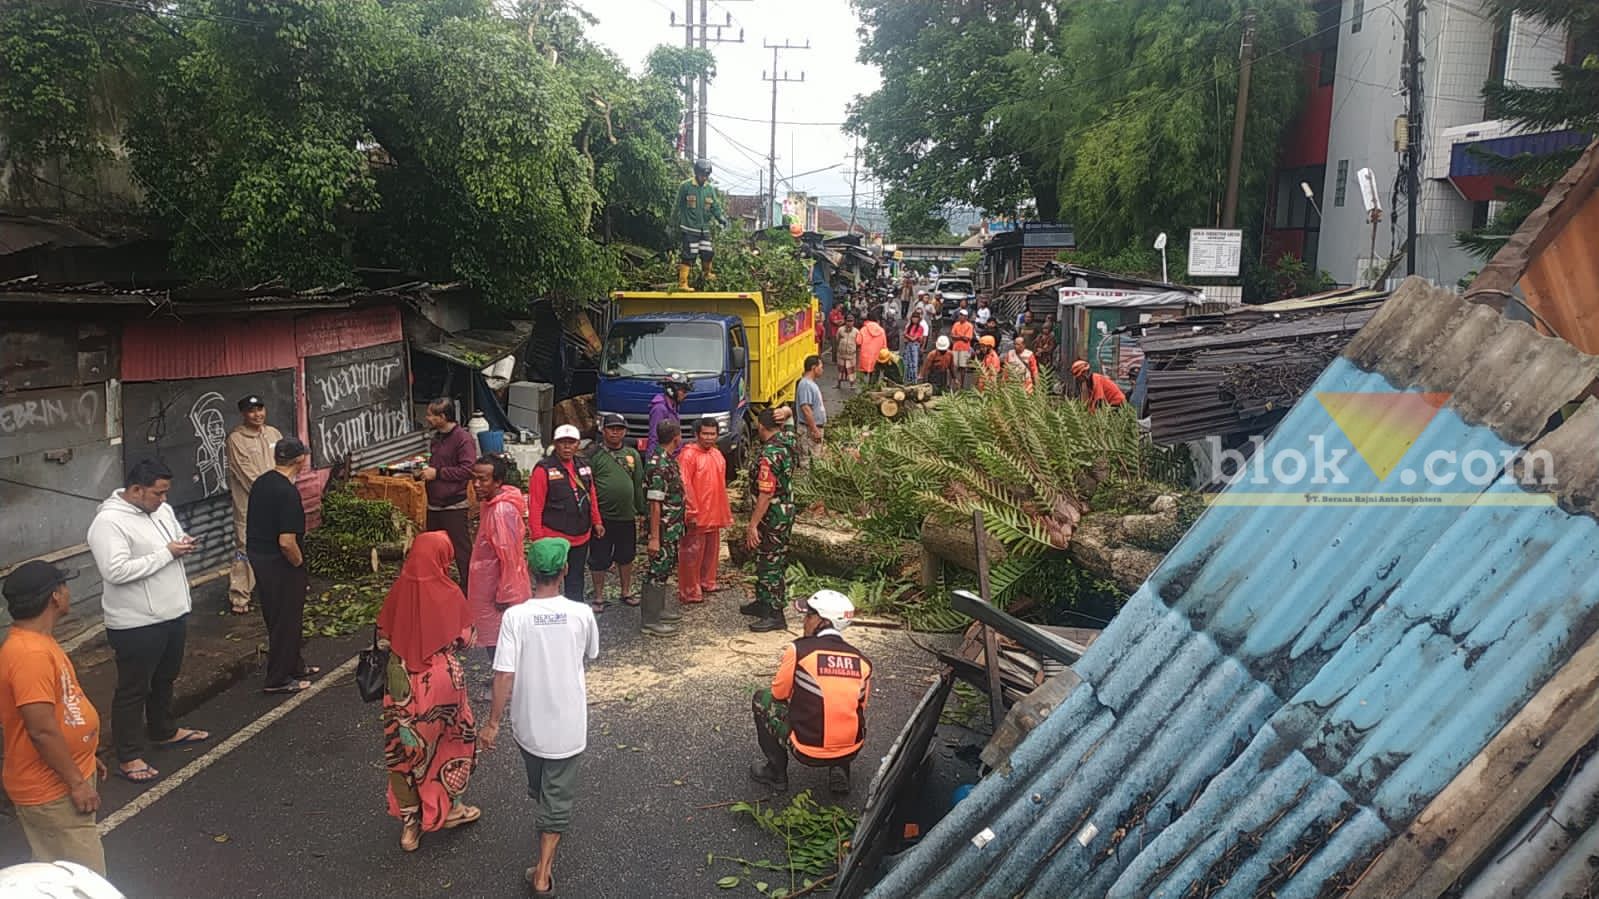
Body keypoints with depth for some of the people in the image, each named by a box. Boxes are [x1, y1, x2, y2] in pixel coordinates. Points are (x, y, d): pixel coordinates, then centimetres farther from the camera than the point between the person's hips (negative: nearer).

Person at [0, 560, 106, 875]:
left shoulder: (36, 641, 5)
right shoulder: (30, 653, -28)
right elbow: (42, 731, -28)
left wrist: (83, 760, 21)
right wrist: (77, 781, -21)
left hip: (60, 779, 10)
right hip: (50, 790, -10)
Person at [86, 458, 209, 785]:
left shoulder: (162, 510, 5)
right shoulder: (109, 522, -22)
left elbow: (177, 537, 20)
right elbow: (116, 571, -30)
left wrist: (184, 543, -5)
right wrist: (166, 553, -26)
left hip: (172, 614, 9)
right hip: (136, 624, -8)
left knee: (165, 679, 25)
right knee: (133, 690, 5)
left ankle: (163, 731, 44)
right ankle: (129, 757, 16)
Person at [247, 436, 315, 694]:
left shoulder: (260, 483, 4)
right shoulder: (288, 493, -24)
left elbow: (256, 525, 13)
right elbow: (287, 542, -28)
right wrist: (299, 563, -9)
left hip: (258, 556, 9)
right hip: (279, 564, -9)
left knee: (280, 617, 21)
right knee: (286, 621, 5)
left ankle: (295, 665, 36)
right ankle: (279, 679, 14)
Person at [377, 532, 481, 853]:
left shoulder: (399, 590, -9)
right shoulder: (449, 594, -17)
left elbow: (383, 633, 2)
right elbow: (466, 639, -7)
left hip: (402, 684, 3)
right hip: (442, 681, -3)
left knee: (405, 748, 17)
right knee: (454, 740, 21)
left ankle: (410, 823, 24)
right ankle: (451, 807, 32)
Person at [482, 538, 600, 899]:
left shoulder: (515, 616, -17)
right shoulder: (582, 614, -15)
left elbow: (504, 675, -17)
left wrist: (493, 723, -7)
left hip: (529, 723, 2)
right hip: (567, 724, -2)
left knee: (539, 788, 28)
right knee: (557, 798, 13)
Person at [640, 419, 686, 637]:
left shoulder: (669, 460, 8)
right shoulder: (659, 465, -23)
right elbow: (655, 504, -24)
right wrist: (654, 537, -23)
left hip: (673, 529, 10)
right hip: (663, 529, -10)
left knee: (665, 569, 19)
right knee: (657, 571, -1)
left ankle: (658, 609, 32)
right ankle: (649, 620, 7)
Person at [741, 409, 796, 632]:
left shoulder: (768, 455, -25)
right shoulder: (786, 445, 3)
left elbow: (766, 494, -28)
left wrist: (752, 525, -25)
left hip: (772, 516, -10)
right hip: (786, 511, 10)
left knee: (770, 564, -2)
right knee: (765, 560, 21)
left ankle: (775, 615, 5)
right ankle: (763, 603, 35)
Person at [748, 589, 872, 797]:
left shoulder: (799, 650, -11)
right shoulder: (863, 661, 0)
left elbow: (779, 694, 3)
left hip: (808, 752, -4)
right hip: (852, 751, 4)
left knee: (762, 700, 18)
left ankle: (776, 773, 21)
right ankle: (839, 770, 17)